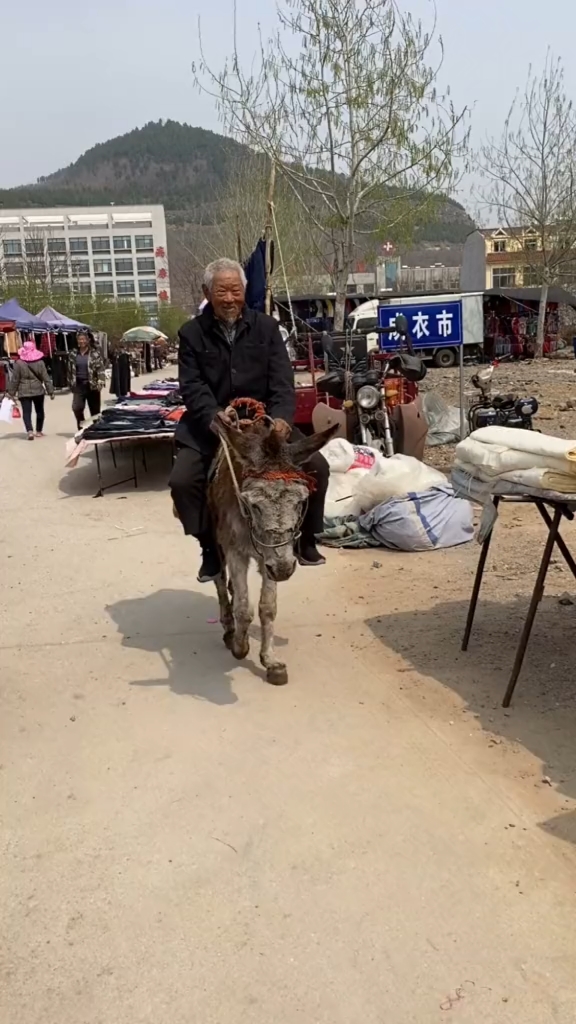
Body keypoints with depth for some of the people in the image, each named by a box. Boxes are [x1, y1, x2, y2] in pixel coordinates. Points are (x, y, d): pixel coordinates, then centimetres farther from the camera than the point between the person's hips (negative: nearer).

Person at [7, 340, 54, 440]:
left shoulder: (19, 363, -7)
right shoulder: (40, 362, -4)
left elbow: (15, 379, -4)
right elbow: (46, 378, -3)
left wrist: (11, 392, 4)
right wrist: (50, 391, 4)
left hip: (24, 392, -1)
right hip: (38, 391, 2)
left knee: (26, 412, -2)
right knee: (39, 411, 16)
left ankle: (30, 431, -20)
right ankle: (39, 431, 22)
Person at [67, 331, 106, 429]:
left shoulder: (95, 354, -4)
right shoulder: (73, 355, 6)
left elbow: (100, 370, -9)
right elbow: (70, 371, 11)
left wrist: (100, 384, -22)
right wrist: (71, 385, 10)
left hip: (92, 386, -2)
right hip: (78, 385, 2)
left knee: (95, 412, 6)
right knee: (76, 407, -16)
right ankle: (82, 427, 3)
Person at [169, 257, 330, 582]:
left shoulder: (266, 326, 4)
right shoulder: (191, 333, 1)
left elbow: (282, 379, -5)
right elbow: (192, 387, -9)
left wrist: (281, 417, -25)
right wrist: (214, 417, -31)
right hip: (210, 427, -1)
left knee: (316, 466, -15)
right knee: (182, 481, -23)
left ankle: (307, 539, 9)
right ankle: (211, 548, 2)